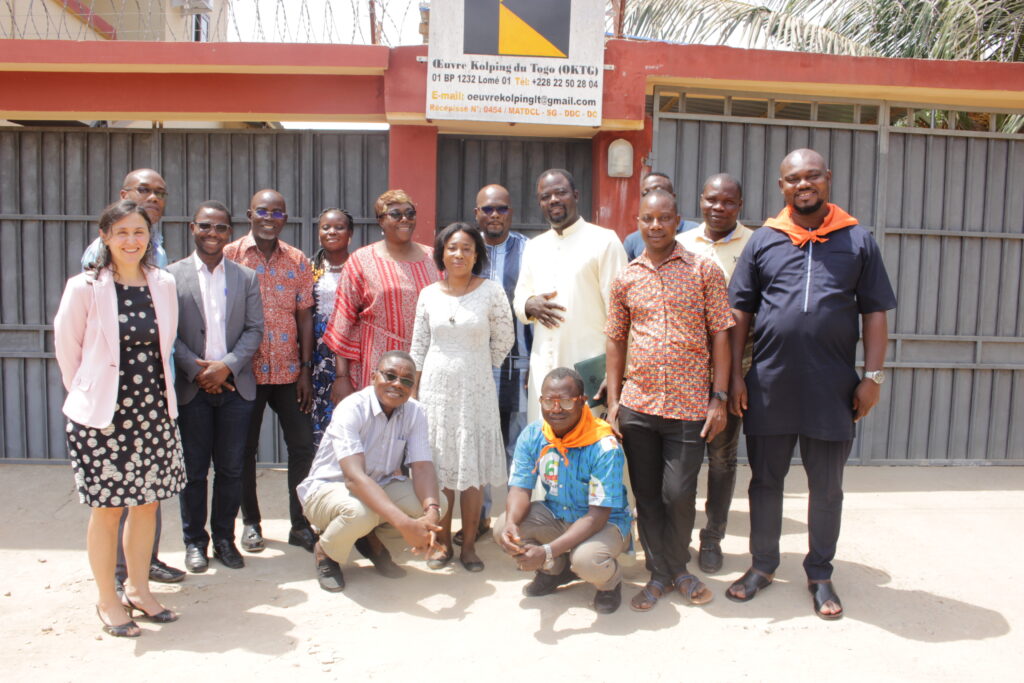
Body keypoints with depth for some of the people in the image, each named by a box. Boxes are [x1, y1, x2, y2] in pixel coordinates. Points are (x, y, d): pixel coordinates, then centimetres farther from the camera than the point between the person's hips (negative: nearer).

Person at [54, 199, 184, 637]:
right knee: (107, 508, 5)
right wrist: (87, 391, 7)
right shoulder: (85, 288, -10)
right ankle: (108, 601, 23)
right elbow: (66, 347, 0)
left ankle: (138, 589, 29)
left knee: (147, 502, 11)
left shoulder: (163, 285, 0)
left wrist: (152, 388, 10)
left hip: (152, 411, 4)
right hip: (101, 414, -4)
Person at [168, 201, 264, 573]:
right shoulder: (172, 275, 2)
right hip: (192, 387, -2)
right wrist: (196, 370, -12)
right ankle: (194, 541, 21)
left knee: (231, 469, 8)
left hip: (235, 385, 2)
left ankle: (224, 538, 23)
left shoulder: (246, 277, 8)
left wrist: (227, 365, -11)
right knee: (194, 469, 6)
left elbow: (255, 329, 2)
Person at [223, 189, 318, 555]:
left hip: (288, 371, 2)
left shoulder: (298, 261, 6)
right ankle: (251, 521, 25)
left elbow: (304, 316, 6)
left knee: (303, 445, 3)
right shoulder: (229, 255, -1)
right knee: (245, 449, 8)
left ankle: (300, 523, 16)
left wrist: (306, 369, 1)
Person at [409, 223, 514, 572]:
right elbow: (418, 347, 7)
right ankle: (443, 543, 20)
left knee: (472, 469, 3)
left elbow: (504, 338, 4)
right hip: (436, 387, 2)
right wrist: (413, 393, 6)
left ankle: (469, 545, 16)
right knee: (438, 468, 7)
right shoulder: (429, 294, 3)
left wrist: (481, 368, 9)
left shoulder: (491, 291, -6)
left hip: (475, 390, -2)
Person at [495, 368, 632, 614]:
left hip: (607, 521, -5)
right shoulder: (532, 435, -11)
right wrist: (511, 522, -33)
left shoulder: (604, 447, -28)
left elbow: (597, 516, -28)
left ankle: (610, 582, 4)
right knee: (502, 530, -19)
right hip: (555, 515, 5)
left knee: (586, 559, -36)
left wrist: (547, 552, -37)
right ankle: (556, 569, 11)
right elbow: (520, 489, -8)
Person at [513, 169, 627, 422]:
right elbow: (519, 300, 21)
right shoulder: (534, 246, 16)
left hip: (589, 366, -5)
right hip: (543, 366, 5)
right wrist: (530, 306, -4)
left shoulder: (604, 241, -2)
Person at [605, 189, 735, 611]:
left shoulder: (704, 271, -1)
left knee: (678, 494, 0)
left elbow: (720, 337, -1)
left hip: (689, 406, -2)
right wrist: (613, 400, 5)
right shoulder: (625, 279, 7)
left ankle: (677, 567, 26)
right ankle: (659, 573, 26)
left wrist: (719, 398, -6)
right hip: (638, 404, 3)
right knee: (647, 494, 10)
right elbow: (615, 342, 11)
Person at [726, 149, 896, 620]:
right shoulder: (764, 240, 6)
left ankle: (819, 574, 28)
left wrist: (872, 377, -3)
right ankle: (762, 565, 29)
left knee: (827, 487, 11)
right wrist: (734, 375, 0)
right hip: (769, 386, 1)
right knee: (765, 480, 12)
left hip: (832, 388, 0)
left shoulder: (857, 240, 5)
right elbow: (739, 313, 5)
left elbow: (874, 312, 5)